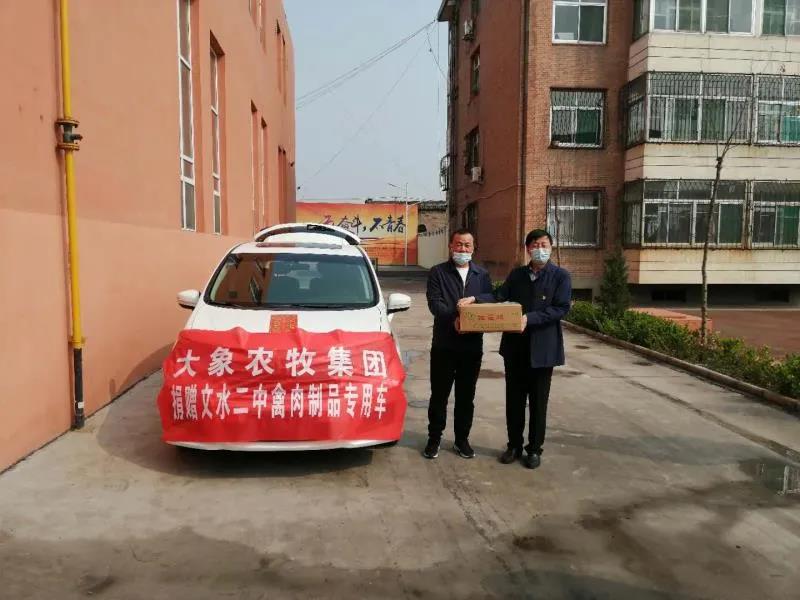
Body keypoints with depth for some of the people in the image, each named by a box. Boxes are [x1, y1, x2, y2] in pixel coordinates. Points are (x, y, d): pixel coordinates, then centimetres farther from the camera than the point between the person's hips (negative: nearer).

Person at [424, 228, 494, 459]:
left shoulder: (482, 274, 12)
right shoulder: (438, 272, 3)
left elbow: (492, 298, -1)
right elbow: (434, 302, -10)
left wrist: (473, 299, -21)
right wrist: (452, 319, -26)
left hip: (472, 345, 2)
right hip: (444, 344, -2)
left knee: (466, 396, 11)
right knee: (439, 394, 6)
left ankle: (462, 439, 24)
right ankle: (434, 438, 19)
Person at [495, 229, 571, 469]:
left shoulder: (561, 276, -2)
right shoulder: (516, 275, 9)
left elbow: (561, 308, -12)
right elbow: (500, 300, 2)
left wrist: (530, 318, -22)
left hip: (543, 348, -3)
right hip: (515, 345, 3)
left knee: (538, 401, 7)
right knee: (514, 398, 11)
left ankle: (535, 449, 21)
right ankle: (514, 445, 26)